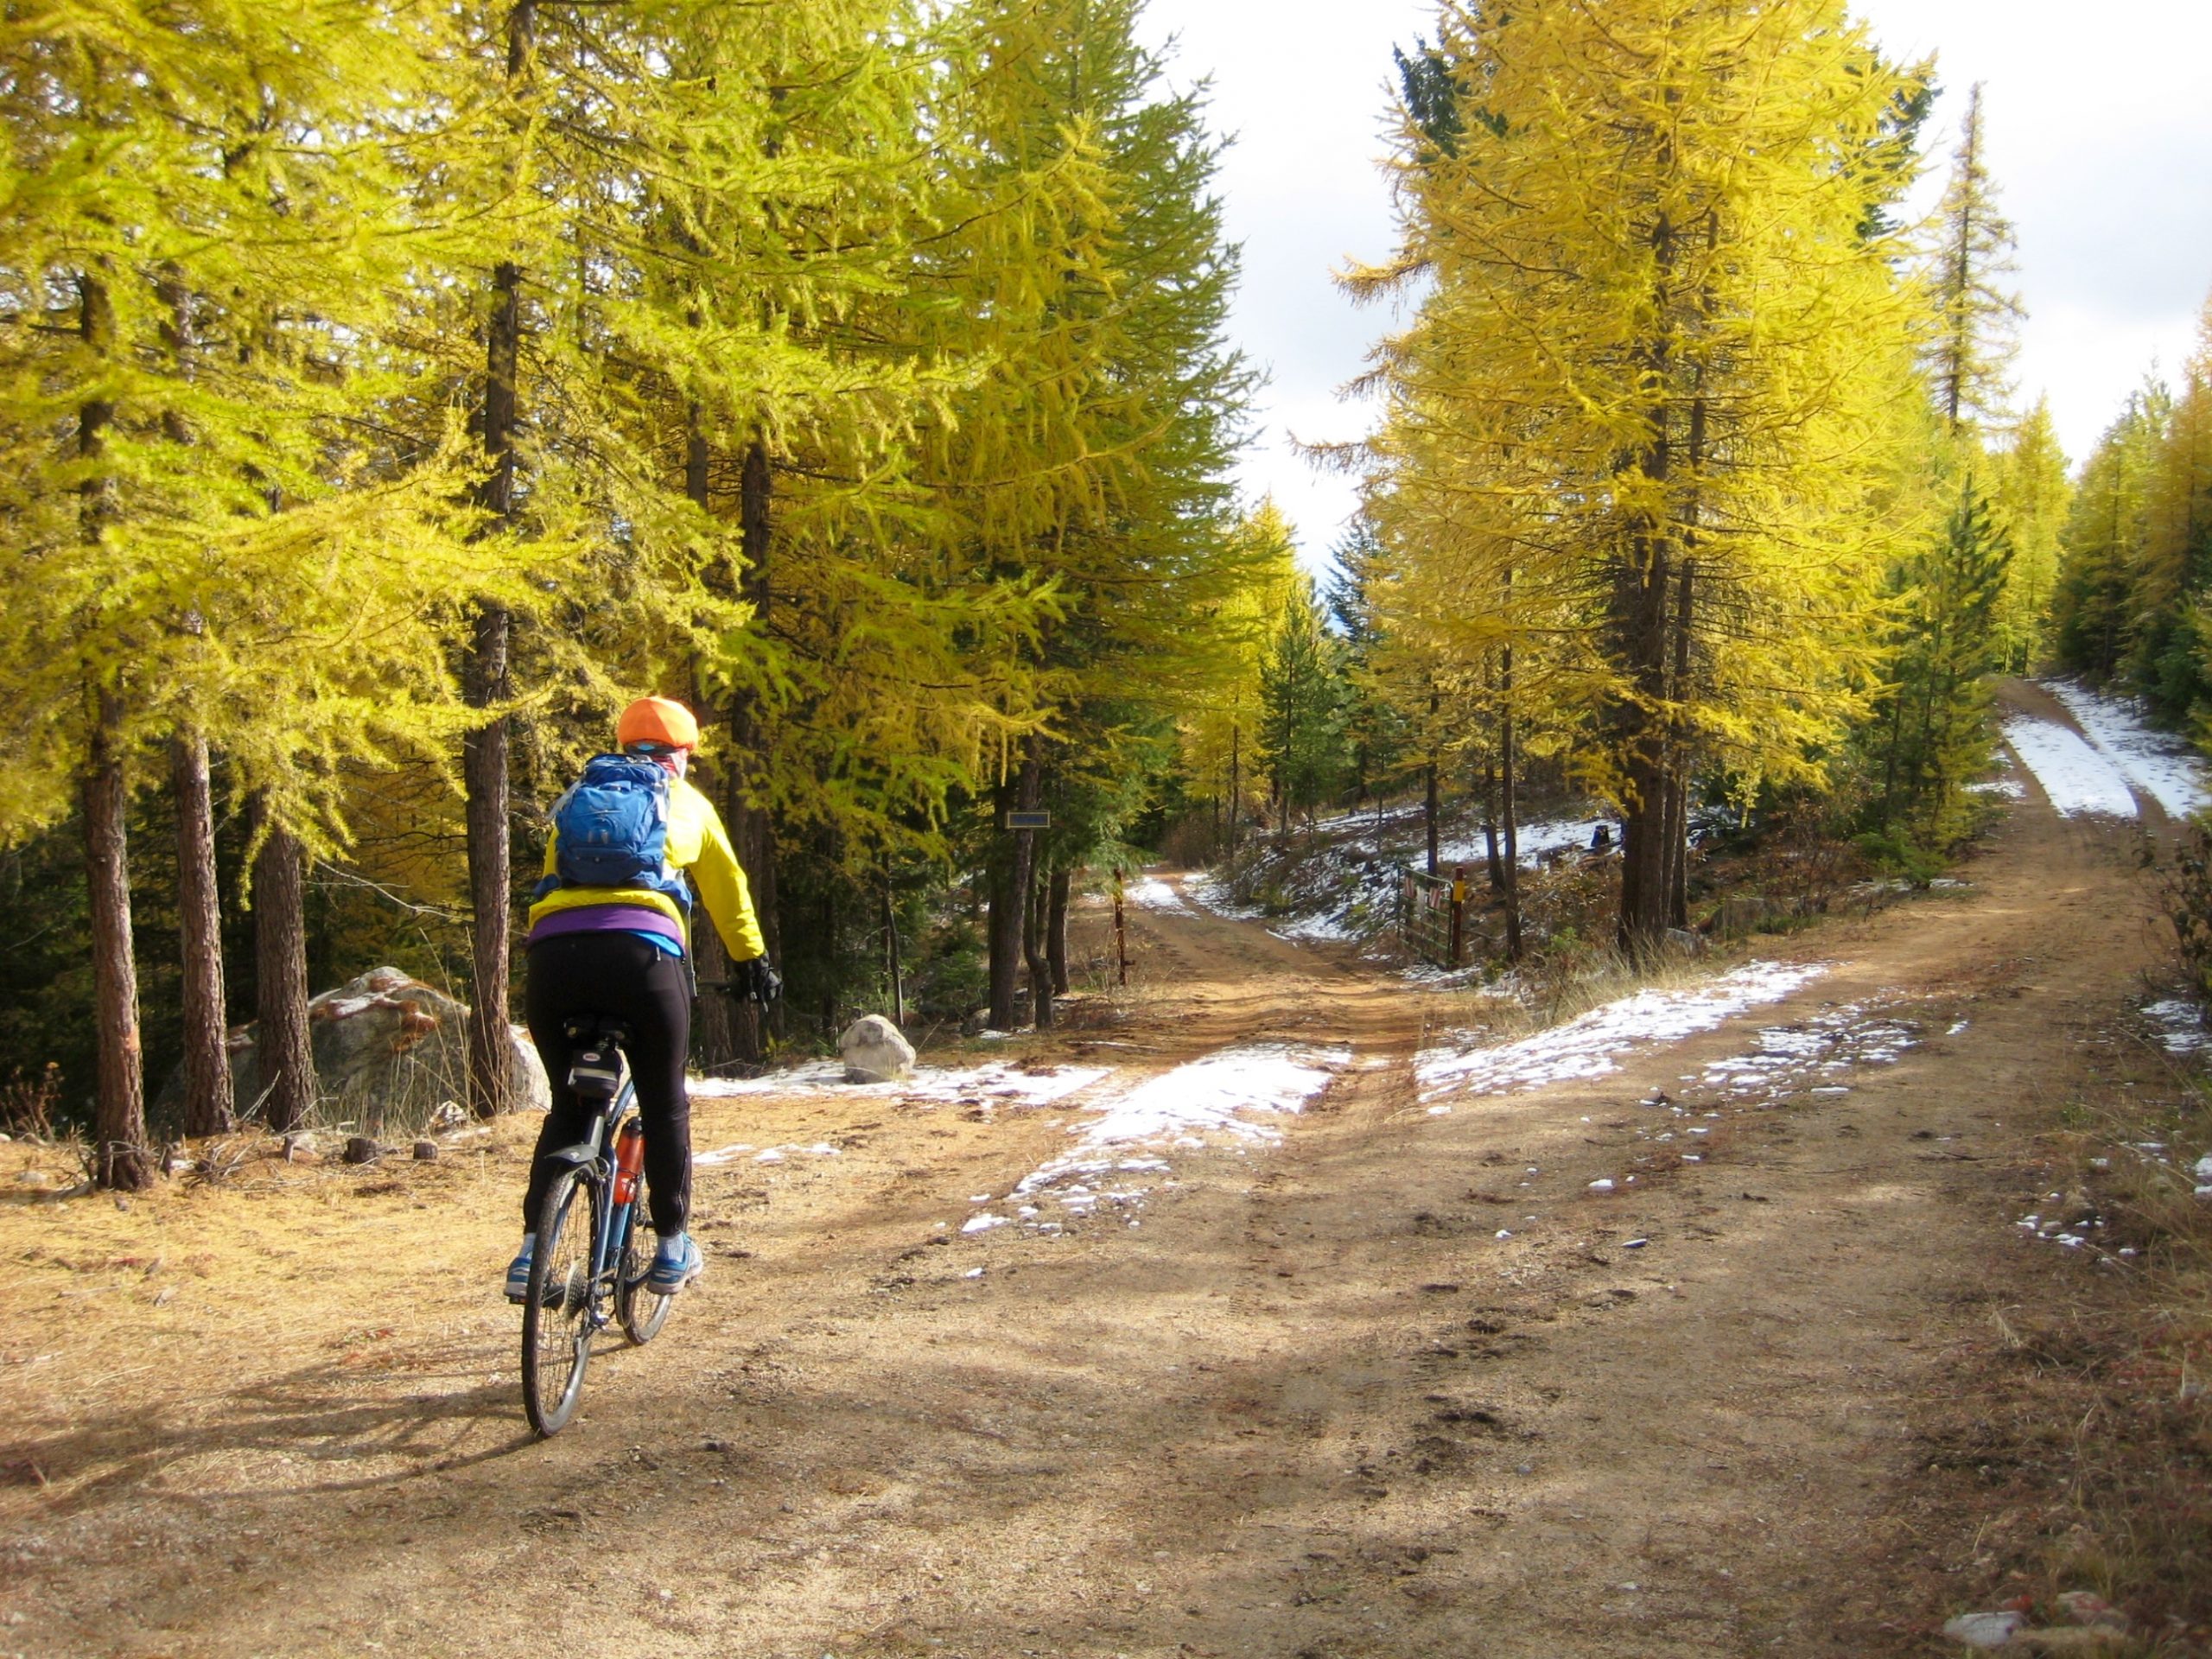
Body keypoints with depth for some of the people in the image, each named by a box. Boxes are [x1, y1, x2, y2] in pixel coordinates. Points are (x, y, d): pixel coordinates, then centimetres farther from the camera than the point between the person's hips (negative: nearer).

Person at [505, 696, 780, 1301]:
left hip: (551, 951, 3)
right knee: (664, 1105, 15)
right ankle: (673, 1251, 21)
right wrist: (752, 960, 41)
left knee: (569, 1107, 19)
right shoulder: (686, 802, 24)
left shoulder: (579, 797, 31)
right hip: (641, 951, -3)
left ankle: (531, 1252, 9)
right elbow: (728, 888, 30)